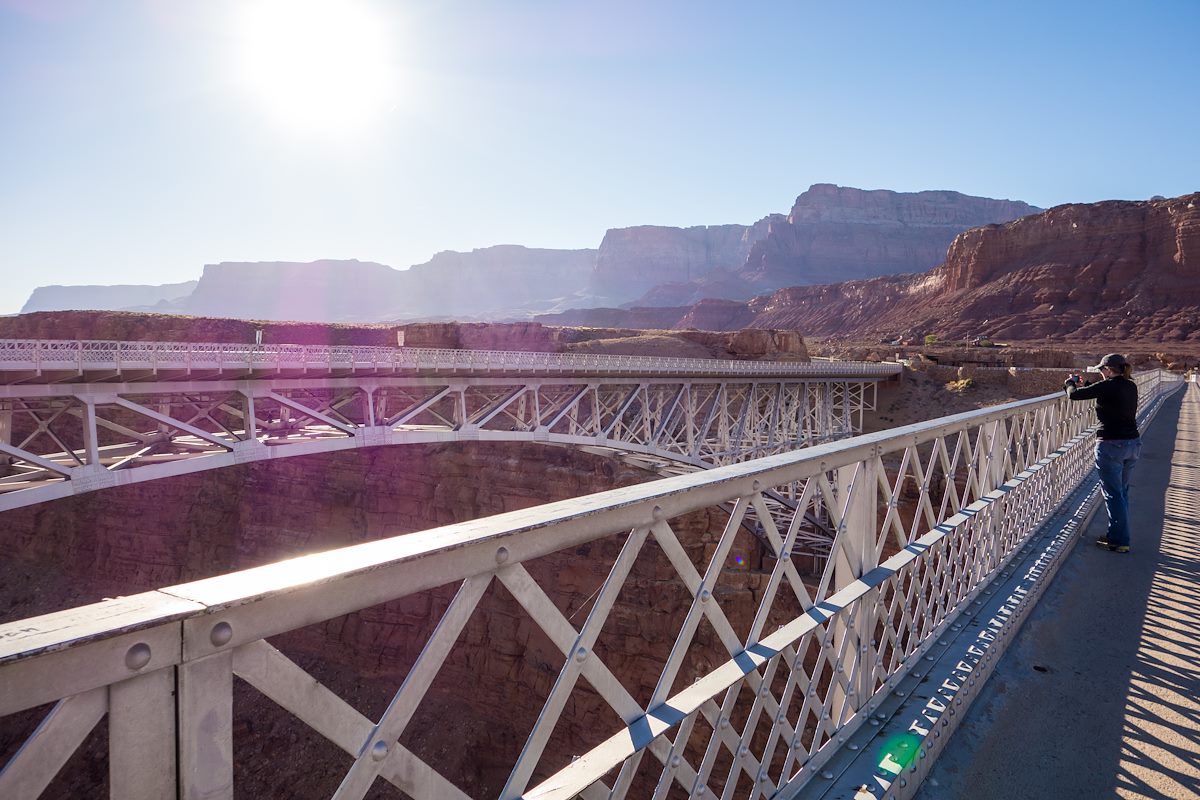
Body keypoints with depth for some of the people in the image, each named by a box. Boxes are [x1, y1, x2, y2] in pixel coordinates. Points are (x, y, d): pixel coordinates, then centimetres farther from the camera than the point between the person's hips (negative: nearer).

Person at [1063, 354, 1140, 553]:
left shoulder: (1108, 386, -16)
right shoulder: (1131, 387, 7)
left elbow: (1074, 395, -13)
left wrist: (1070, 383, 8)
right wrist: (1085, 385, 25)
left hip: (1111, 446, -8)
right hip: (1133, 444, 8)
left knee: (1114, 494, 1)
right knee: (1122, 492, 17)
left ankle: (1120, 541, 6)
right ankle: (1117, 534, 26)